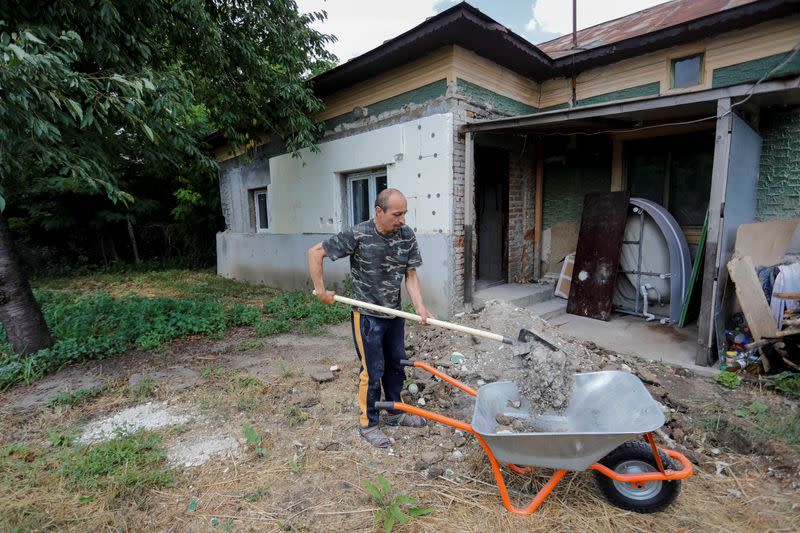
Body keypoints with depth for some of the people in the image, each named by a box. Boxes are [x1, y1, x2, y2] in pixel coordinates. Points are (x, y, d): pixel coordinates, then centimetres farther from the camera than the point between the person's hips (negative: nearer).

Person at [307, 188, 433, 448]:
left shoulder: (407, 236, -4)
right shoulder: (357, 235, -19)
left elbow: (410, 275, -1)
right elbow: (315, 252, -12)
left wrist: (420, 308, -14)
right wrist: (321, 290, -13)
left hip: (395, 314, 6)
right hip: (367, 316, -6)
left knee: (396, 365, 18)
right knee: (373, 371, 3)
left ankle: (395, 413, 40)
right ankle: (368, 424, 24)